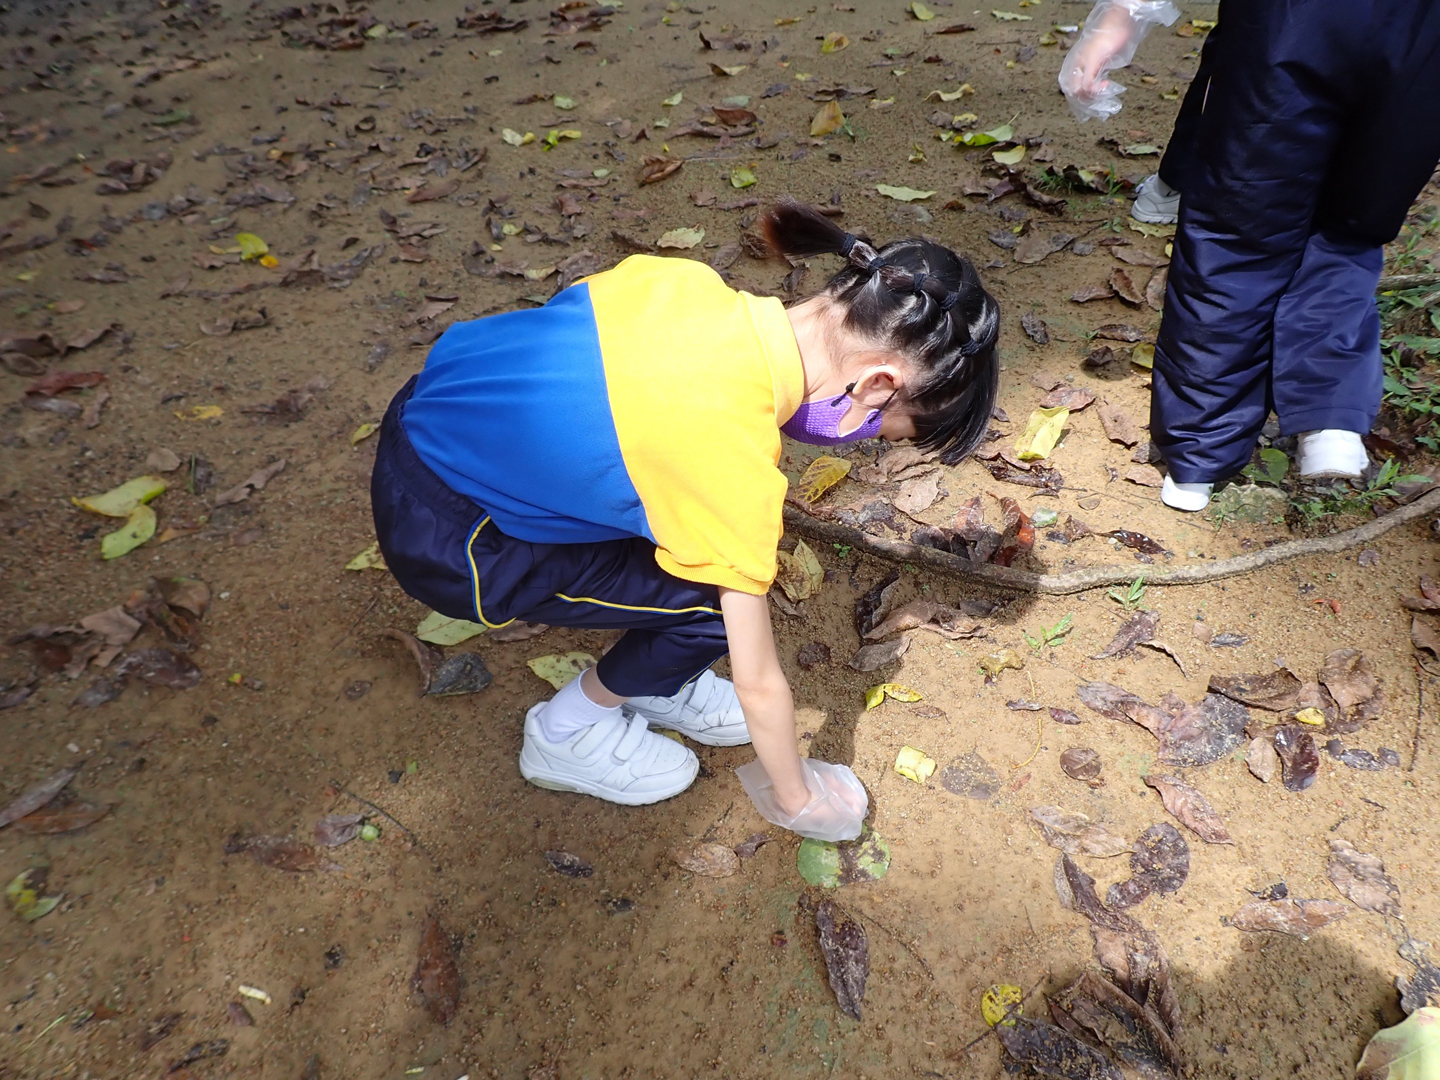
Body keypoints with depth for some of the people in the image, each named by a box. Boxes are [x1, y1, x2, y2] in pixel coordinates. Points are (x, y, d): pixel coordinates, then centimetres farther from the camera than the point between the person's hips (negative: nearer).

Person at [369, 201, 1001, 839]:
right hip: (444, 543, -8)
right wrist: (795, 798, 3)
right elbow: (758, 684, -15)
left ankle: (651, 683, 26)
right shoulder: (735, 465, -28)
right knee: (716, 605, -6)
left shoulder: (689, 280, -10)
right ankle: (569, 733, 17)